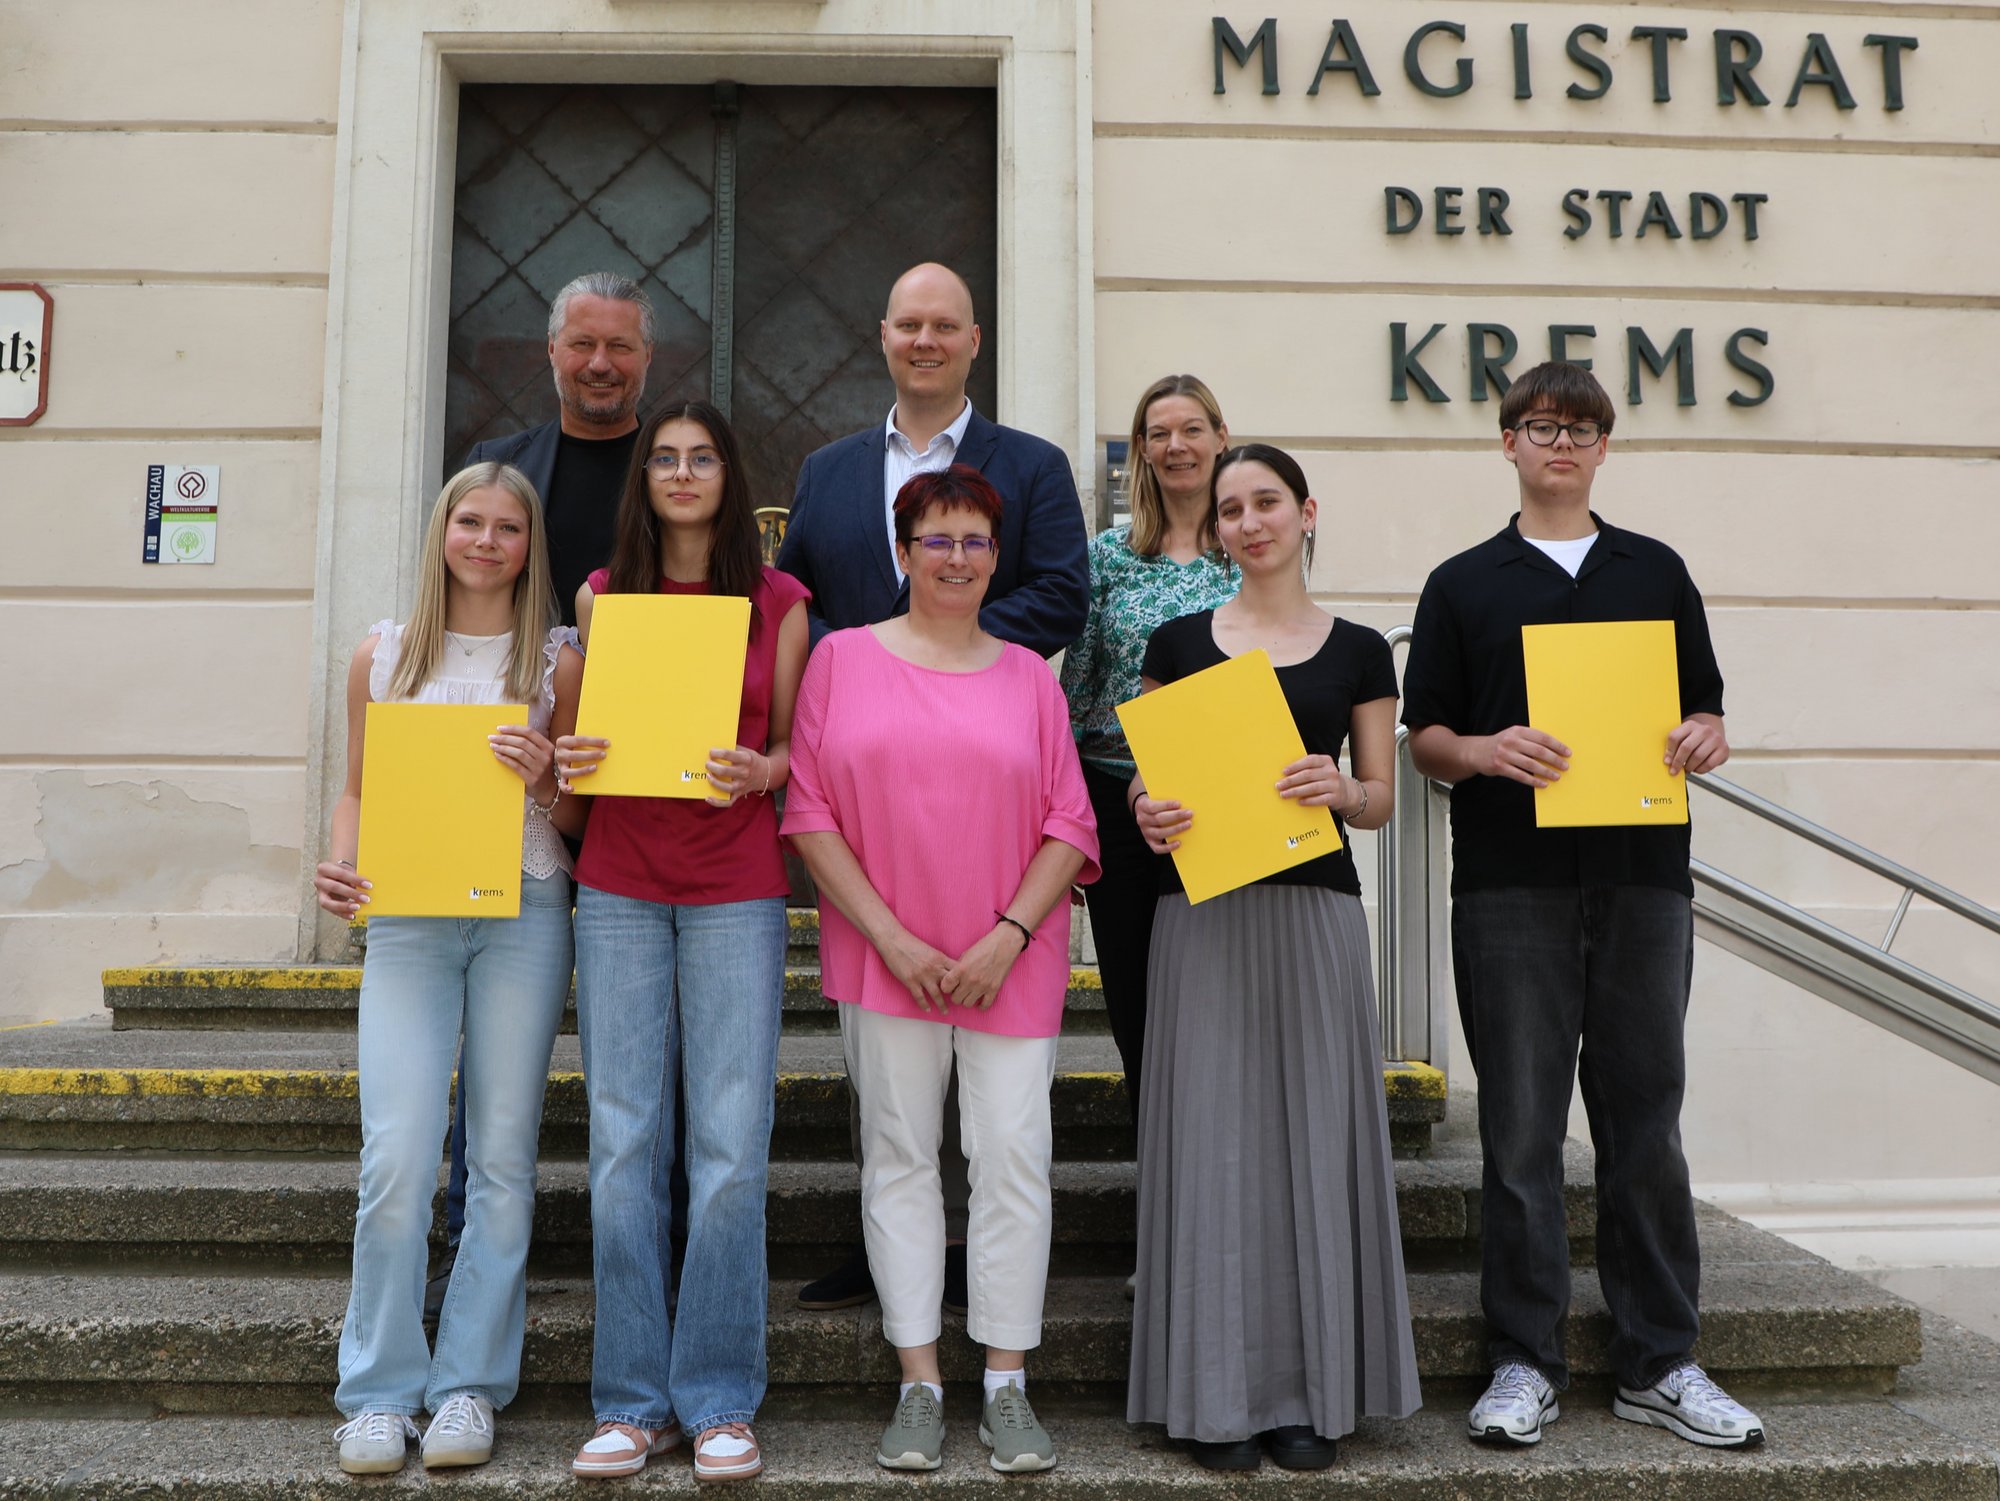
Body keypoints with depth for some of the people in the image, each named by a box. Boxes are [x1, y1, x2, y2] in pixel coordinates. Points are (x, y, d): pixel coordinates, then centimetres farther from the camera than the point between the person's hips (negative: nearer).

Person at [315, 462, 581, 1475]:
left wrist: (545, 781, -11)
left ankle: (471, 1383, 15)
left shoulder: (554, 663, 7)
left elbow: (582, 820, 9)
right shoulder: (383, 656, 11)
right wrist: (337, 867, -3)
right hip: (406, 918, 0)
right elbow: (359, 790, 15)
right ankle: (380, 1390, 9)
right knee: (396, 1156, -7)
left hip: (524, 916, 0)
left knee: (502, 1156, 3)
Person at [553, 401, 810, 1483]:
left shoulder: (778, 600, 6)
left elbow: (793, 746, 7)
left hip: (737, 887, -1)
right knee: (623, 1142, 1)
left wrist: (758, 772, -14)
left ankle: (720, 1401, 10)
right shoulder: (601, 596, 10)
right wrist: (565, 759, -7)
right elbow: (578, 733, 15)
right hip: (618, 886, 2)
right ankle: (634, 1399, 13)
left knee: (731, 1146, -3)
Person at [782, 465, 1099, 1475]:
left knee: (1013, 1154, 0)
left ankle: (1007, 1386, 12)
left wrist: (1007, 936, -8)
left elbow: (1070, 824, 5)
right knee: (899, 1154, 5)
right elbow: (810, 813, -1)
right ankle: (919, 1384, 16)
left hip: (1010, 959, 1)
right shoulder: (843, 658, 4)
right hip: (884, 955, 0)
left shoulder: (1028, 675, 8)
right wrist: (891, 937, -9)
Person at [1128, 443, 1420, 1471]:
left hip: (1316, 909, 1)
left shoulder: (1359, 652, 9)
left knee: (1313, 1134, 2)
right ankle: (1217, 1394, 10)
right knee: (1214, 1135, -1)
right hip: (1203, 911, 0)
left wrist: (1340, 790, -12)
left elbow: (1381, 801, 9)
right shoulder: (1178, 644, 8)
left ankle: (1310, 1391, 15)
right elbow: (1146, 777, 9)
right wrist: (1147, 816, -13)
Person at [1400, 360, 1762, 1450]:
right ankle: (1524, 1364, 12)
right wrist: (1487, 751, -14)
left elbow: (1704, 710, 16)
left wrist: (1705, 738, -6)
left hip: (1643, 874, 2)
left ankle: (1659, 1363, 17)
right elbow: (1425, 739, 6)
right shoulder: (1463, 584, 9)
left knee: (1645, 1121, 6)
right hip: (1511, 880, -2)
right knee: (1522, 1126, 2)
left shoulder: (1657, 572, 15)